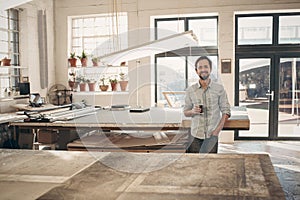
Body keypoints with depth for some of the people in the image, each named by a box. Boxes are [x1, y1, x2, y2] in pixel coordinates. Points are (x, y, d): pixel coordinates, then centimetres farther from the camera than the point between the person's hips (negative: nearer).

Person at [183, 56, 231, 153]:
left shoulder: (219, 88, -2)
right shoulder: (190, 90, 2)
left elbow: (226, 111, 1)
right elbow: (185, 112, 10)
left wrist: (217, 130, -8)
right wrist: (193, 111, -13)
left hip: (212, 135, -1)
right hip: (195, 135, 1)